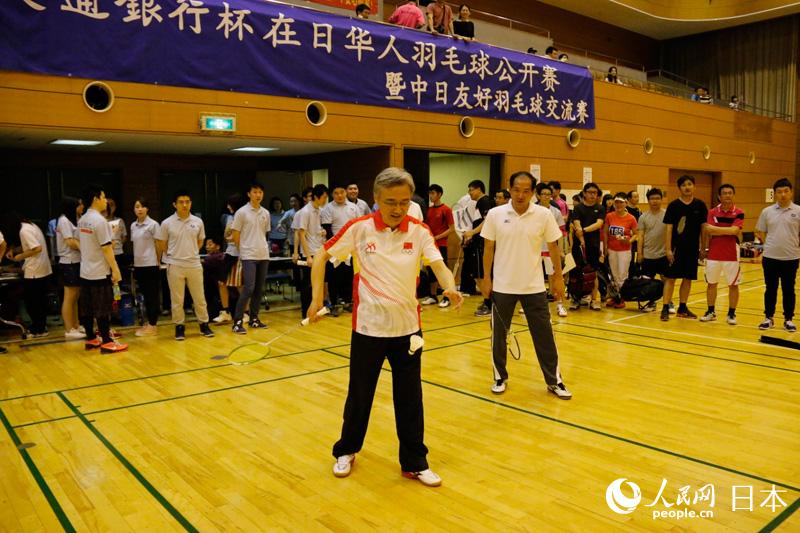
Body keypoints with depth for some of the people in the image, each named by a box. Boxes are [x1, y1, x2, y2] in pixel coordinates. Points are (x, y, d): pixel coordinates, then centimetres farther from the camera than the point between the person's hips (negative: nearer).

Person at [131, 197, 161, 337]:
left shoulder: (153, 224, -7)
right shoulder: (133, 226, 10)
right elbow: (134, 244, 14)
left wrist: (158, 262, -4)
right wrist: (134, 264, 10)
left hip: (151, 264, -6)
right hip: (138, 265, 6)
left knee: (152, 295, -1)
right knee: (145, 295, 11)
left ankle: (153, 326, 3)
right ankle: (149, 323, 20)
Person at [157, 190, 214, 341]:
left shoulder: (198, 222, 1)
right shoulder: (167, 223, -5)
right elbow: (161, 244, 4)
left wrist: (191, 254, 9)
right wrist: (175, 256, 7)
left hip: (195, 265, 2)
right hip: (175, 266, -2)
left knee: (199, 298, 8)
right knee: (177, 299, 6)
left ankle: (204, 325, 21)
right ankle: (179, 327, 17)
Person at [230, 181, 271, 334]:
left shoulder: (266, 213, 10)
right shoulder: (241, 212, -6)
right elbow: (235, 236, -3)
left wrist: (261, 247, 12)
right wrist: (245, 250, 3)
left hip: (264, 256, 6)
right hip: (248, 257, -6)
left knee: (259, 289, 8)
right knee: (248, 288, -13)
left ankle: (254, 319, 19)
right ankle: (238, 321, -6)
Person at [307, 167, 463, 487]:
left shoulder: (419, 231, -3)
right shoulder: (359, 228, -7)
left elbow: (438, 264, -15)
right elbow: (322, 256, 2)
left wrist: (450, 288, -36)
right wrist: (317, 297, -7)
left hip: (408, 328, 1)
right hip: (368, 328, -1)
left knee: (410, 399, 9)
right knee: (359, 395, 14)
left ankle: (414, 463, 26)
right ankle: (346, 451, 37)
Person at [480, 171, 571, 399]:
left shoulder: (544, 214, -5)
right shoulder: (495, 214, -5)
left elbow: (553, 247, 3)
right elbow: (488, 248, 1)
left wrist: (558, 277, 2)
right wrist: (486, 278, -1)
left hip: (534, 286, 0)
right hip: (502, 286, 0)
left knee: (544, 334, 5)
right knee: (499, 334, 9)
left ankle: (554, 380, 19)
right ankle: (500, 377, 26)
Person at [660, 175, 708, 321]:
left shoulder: (700, 205, 4)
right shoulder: (673, 205, -4)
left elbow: (704, 227, 8)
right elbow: (668, 228, -5)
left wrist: (703, 248, 6)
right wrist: (668, 249, -11)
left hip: (693, 249, 3)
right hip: (677, 248, -3)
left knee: (688, 279, 10)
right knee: (670, 278, -3)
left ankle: (682, 308, 20)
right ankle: (665, 308, 0)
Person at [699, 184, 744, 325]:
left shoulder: (739, 213, -4)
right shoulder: (712, 212, 3)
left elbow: (734, 230, -19)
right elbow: (708, 231, -5)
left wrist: (714, 229, -15)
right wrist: (705, 249, -15)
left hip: (731, 255, -2)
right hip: (713, 254, 2)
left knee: (733, 285, 5)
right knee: (711, 283, 10)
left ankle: (731, 314, 17)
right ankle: (711, 312, 22)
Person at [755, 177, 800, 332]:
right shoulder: (767, 211, 3)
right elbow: (759, 232, 11)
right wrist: (769, 245, 3)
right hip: (770, 257, 1)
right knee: (770, 289, 8)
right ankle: (768, 318, 18)